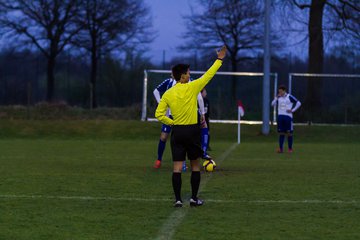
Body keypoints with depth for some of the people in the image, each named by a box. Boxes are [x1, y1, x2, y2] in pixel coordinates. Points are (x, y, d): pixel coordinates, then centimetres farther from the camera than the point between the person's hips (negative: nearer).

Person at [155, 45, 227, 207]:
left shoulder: (168, 94, -1)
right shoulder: (192, 88, -9)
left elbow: (159, 114, -2)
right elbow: (209, 75, 0)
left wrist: (172, 123, 10)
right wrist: (219, 59, 9)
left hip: (177, 131, 2)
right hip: (192, 130, -2)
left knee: (177, 167, 1)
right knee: (195, 166, 11)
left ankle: (178, 199, -4)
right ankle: (194, 198, 11)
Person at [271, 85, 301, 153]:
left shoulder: (289, 97, -1)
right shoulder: (278, 97, 11)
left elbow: (298, 103, 0)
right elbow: (273, 104, 3)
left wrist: (292, 110, -6)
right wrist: (276, 98, -9)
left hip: (288, 116, -4)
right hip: (280, 116, 4)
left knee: (289, 133, 0)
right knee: (281, 133, 0)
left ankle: (290, 149, 6)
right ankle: (280, 148, -1)